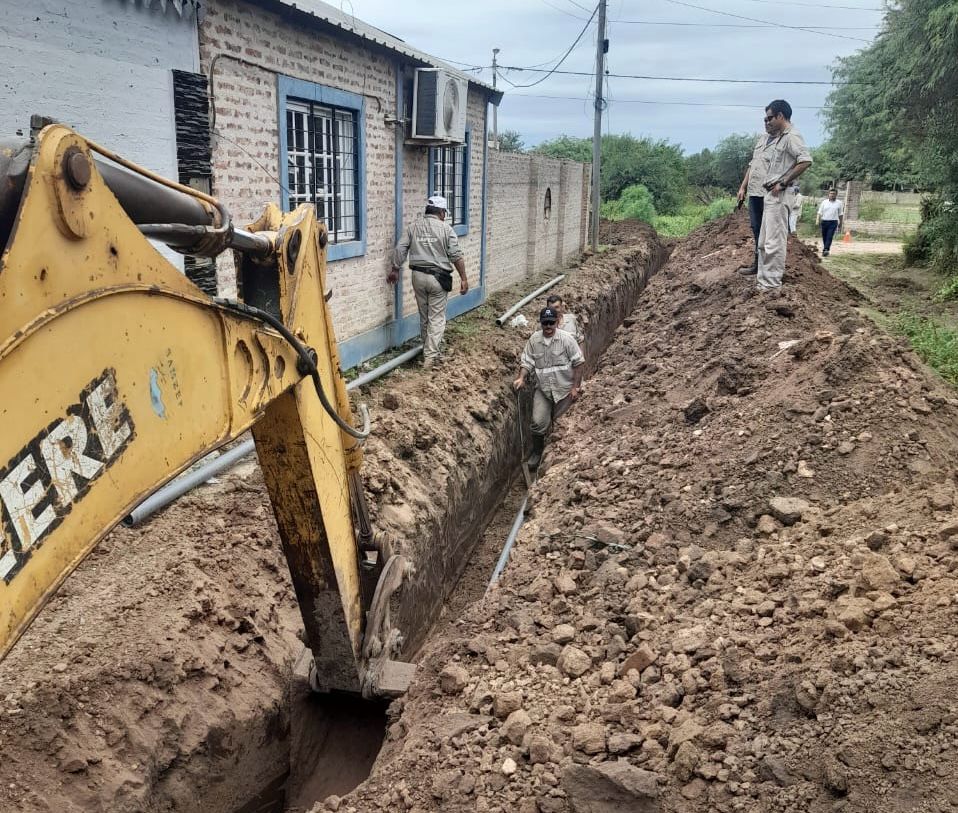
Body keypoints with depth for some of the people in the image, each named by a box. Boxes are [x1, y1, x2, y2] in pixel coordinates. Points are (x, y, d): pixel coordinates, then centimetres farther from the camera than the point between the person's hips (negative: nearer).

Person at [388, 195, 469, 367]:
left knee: (424, 316, 17)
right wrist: (463, 278, -3)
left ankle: (428, 350, 29)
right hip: (438, 278, -4)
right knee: (437, 318, 1)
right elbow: (456, 256, -8)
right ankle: (430, 355, -4)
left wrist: (395, 270, 12)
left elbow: (400, 248, 2)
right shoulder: (446, 228, -4)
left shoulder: (413, 227, 6)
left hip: (418, 276, 4)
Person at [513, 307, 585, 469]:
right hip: (543, 390, 2)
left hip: (564, 389, -2)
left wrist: (575, 387, -11)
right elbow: (527, 362, 4)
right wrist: (521, 378, -14)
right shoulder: (534, 340, -2)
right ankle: (537, 452, 14)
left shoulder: (566, 339, -11)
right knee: (538, 423, -8)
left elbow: (578, 363, -8)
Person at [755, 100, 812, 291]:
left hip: (779, 194, -11)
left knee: (774, 241, -10)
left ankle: (772, 284, -8)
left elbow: (806, 161, -23)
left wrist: (783, 183, -20)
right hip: (770, 194, 11)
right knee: (763, 241, 13)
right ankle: (763, 281, 19)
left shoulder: (792, 136, -11)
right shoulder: (779, 138, 19)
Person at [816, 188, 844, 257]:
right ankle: (826, 250, 23)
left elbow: (841, 214, 9)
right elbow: (819, 212, 5)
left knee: (829, 237, -15)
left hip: (833, 222, -2)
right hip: (824, 221, 2)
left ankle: (826, 250, -24)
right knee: (824, 237, 8)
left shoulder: (839, 203, 5)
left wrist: (840, 225, 9)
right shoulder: (824, 202, 7)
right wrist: (817, 220, -10)